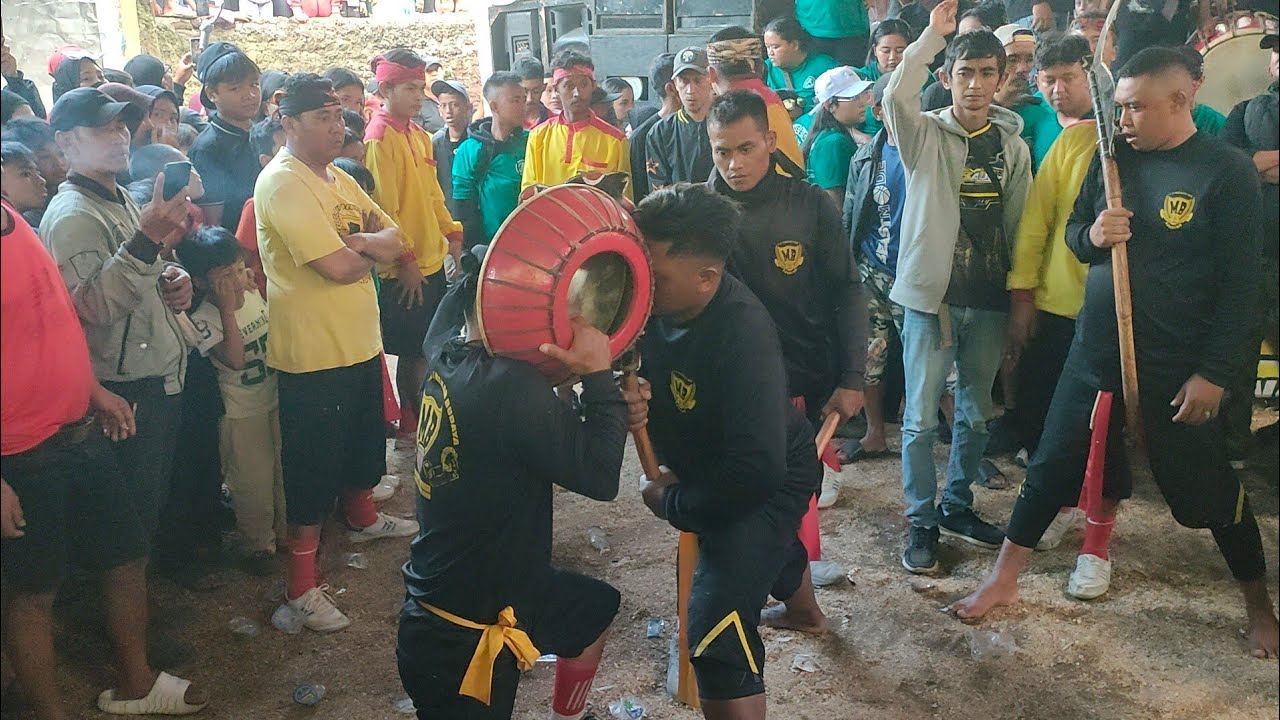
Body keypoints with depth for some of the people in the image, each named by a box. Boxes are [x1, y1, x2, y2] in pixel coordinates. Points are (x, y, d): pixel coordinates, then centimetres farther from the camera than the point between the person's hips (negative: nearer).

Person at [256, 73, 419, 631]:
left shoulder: (339, 179, 11)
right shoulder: (283, 183, -18)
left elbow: (394, 240, 7)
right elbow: (339, 266, -27)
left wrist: (356, 241, -15)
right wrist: (373, 249, -5)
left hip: (359, 343, 9)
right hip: (312, 354, -9)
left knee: (363, 443, 26)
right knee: (313, 467, -1)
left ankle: (362, 517, 50)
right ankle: (301, 584, 10)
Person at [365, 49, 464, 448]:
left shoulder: (419, 136, 13)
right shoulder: (379, 137, -13)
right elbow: (384, 208, -17)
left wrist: (452, 236, 12)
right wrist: (405, 261, -18)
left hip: (432, 260, 8)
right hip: (404, 269, -8)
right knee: (413, 351, 1)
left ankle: (421, 420, 26)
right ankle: (411, 426, 15)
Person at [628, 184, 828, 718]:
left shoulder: (743, 334, -39)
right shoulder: (651, 303, -20)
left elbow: (758, 470, -39)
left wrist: (672, 502, -24)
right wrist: (624, 398, -31)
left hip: (765, 484, -8)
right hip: (703, 466, 8)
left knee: (716, 636, -22)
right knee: (767, 542, 38)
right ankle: (804, 612, 72)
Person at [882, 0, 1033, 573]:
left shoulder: (1013, 147, 8)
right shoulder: (925, 134, -3)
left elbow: (1019, 225, 9)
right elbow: (895, 96, -26)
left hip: (988, 300, 4)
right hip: (930, 294, -4)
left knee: (975, 414, 14)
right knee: (921, 418, 1)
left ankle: (957, 506, 31)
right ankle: (922, 521, 15)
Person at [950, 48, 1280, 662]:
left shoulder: (1227, 171, -11)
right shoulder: (1114, 157, 1)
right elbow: (1072, 231, 12)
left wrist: (1214, 371, -13)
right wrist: (1092, 234, -13)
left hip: (1177, 364, -4)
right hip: (1096, 348, 4)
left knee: (1209, 485, 9)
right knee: (1052, 466, 9)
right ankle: (1003, 580, 23)